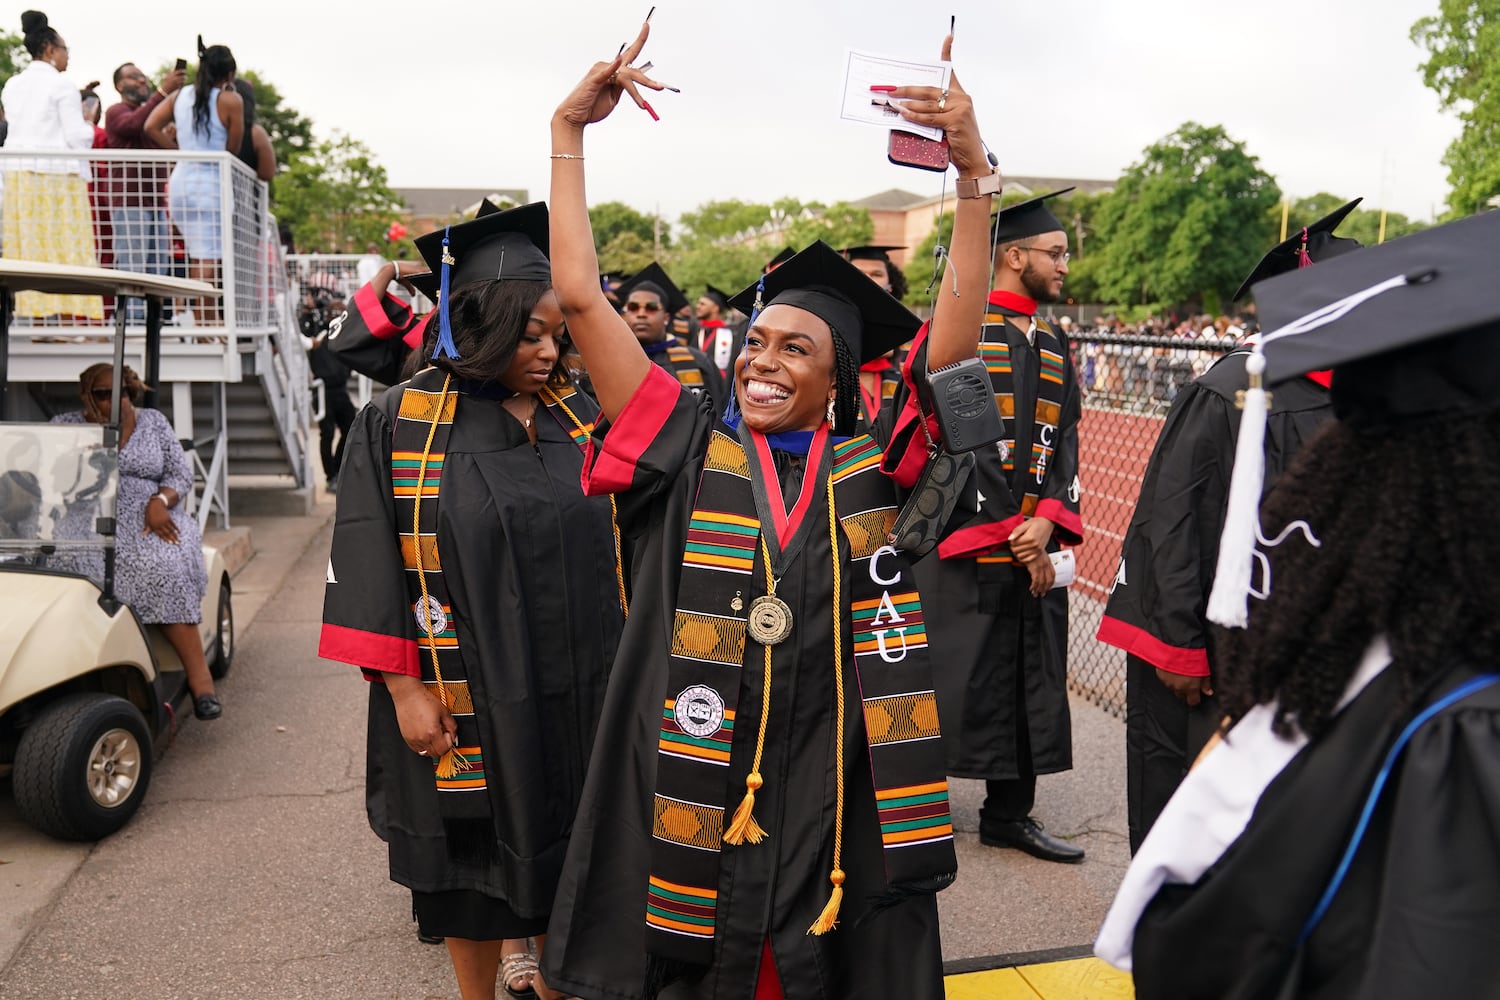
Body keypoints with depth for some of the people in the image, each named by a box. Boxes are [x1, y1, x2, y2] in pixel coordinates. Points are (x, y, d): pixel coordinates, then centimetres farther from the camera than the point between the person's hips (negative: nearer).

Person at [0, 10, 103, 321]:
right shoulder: (62, 86, -6)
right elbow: (77, 137, -9)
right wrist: (88, 124, 12)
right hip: (58, 175, -6)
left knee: (27, 250, 4)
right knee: (64, 248, -7)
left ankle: (35, 317, 2)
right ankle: (68, 315, -12)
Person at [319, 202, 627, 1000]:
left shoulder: (577, 419, 2)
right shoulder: (399, 426, -9)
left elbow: (609, 549, 8)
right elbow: (369, 566, -9)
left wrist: (620, 664, 7)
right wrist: (404, 690, -12)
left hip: (573, 689, 3)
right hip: (466, 695, -3)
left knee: (564, 857, 15)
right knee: (477, 864, 12)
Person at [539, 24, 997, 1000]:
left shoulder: (873, 468, 1)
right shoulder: (690, 450, 0)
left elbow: (956, 337, -9)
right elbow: (580, 297, -4)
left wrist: (975, 171, -17)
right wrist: (569, 129, -3)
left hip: (836, 791, 1)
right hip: (691, 784, 0)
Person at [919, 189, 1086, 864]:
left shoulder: (1055, 348, 16)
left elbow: (1064, 445, 10)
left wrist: (1048, 519, -8)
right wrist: (1008, 530, -15)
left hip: (1035, 543, 7)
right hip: (963, 542, -7)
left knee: (1030, 679, 11)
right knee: (953, 677, -2)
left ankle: (1009, 813, 24)